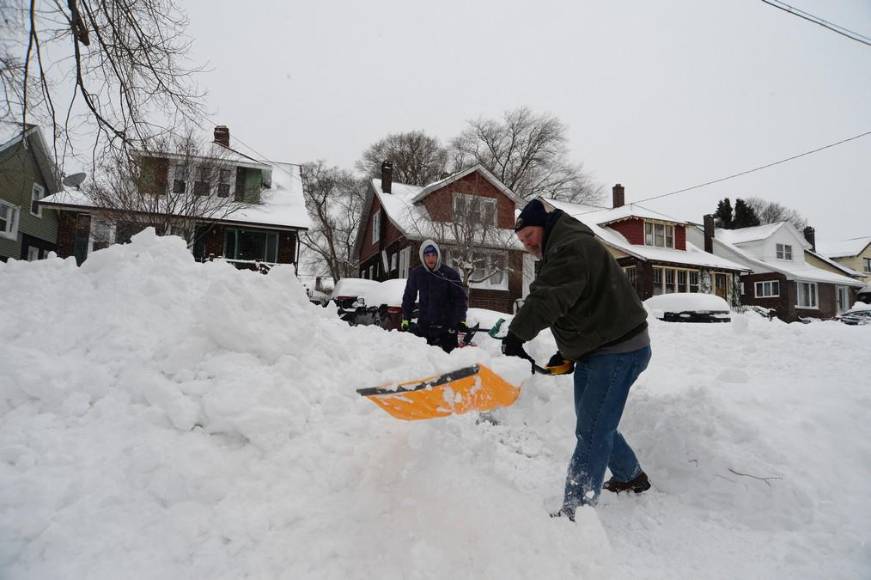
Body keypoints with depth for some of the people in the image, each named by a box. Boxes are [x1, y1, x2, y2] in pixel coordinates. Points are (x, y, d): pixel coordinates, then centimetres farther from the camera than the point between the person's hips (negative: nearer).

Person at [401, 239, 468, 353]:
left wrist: (460, 322, -11)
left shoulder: (450, 274, -5)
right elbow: (408, 297, 13)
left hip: (447, 326, -2)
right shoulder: (416, 274, 3)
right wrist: (405, 319, 9)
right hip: (423, 325, 2)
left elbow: (460, 298, -3)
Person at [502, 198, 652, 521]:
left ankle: (575, 512, -5)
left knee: (591, 431, -10)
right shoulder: (560, 252, 17)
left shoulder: (572, 247, -18)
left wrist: (516, 336, -34)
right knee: (595, 425, 20)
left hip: (618, 351, -11)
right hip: (594, 351, 11)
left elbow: (546, 299, -33)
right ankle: (631, 476, 41)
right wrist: (566, 353, 14)